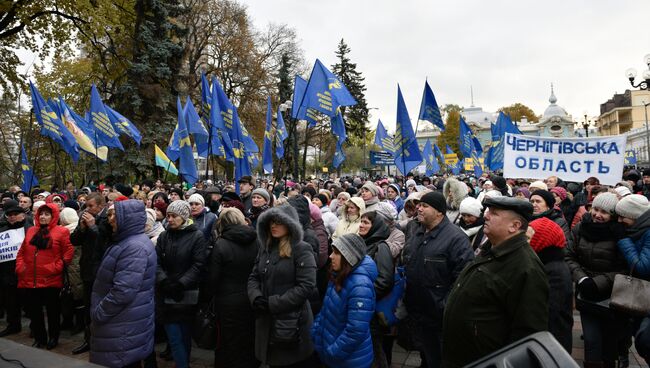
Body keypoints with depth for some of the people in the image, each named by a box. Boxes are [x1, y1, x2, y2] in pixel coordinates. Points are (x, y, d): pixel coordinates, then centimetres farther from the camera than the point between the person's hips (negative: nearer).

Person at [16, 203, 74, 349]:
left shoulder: (61, 231, -4)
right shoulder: (31, 231, 14)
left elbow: (68, 252, -9)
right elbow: (21, 252, 15)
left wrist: (56, 267, -15)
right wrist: (20, 266, 1)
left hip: (51, 280, -5)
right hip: (30, 280, 5)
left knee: (52, 310, 8)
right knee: (33, 311, 12)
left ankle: (53, 338, 24)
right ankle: (39, 338, 28)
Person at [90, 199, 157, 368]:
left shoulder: (135, 247, -24)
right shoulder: (128, 242, 12)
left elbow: (123, 291, -28)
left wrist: (98, 313, -17)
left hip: (125, 327, -10)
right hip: (126, 322, 10)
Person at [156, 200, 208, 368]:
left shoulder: (197, 236, -5)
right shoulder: (164, 236, 7)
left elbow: (198, 265, -10)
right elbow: (157, 262, 2)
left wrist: (180, 284, -18)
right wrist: (164, 281, -15)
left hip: (188, 294, -3)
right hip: (168, 294, 3)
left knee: (185, 336, 9)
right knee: (174, 338, 1)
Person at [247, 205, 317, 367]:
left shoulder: (301, 249, -12)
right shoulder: (265, 247, 9)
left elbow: (306, 286, -19)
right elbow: (254, 277, 10)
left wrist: (273, 304, -20)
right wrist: (256, 297, -11)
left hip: (292, 320, -6)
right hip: (266, 320, 6)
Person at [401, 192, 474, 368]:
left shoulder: (456, 238, -18)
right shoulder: (413, 231, 5)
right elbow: (404, 261, 17)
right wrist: (404, 295, 14)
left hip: (439, 314, -6)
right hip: (415, 309, 6)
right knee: (423, 351, 25)